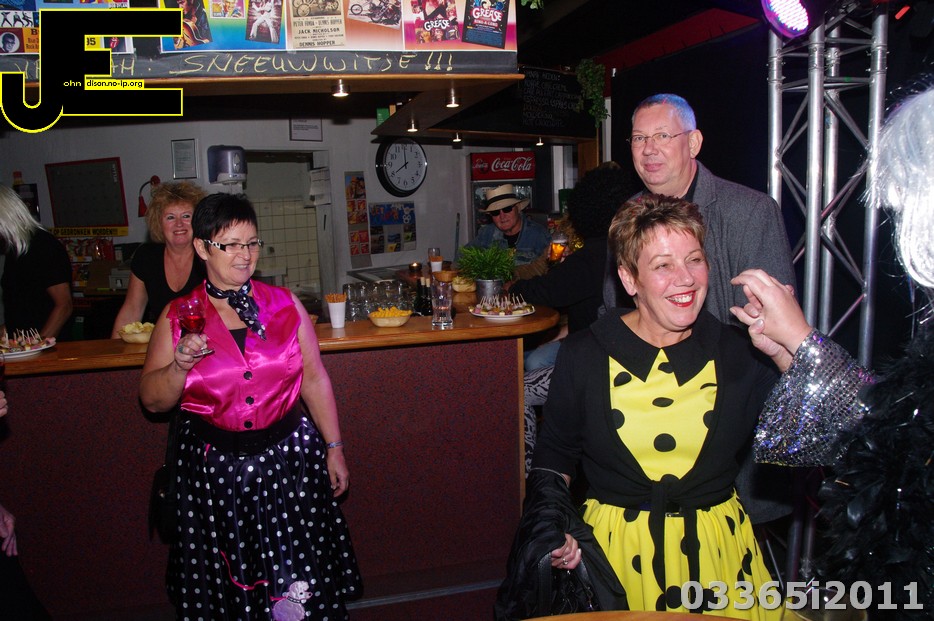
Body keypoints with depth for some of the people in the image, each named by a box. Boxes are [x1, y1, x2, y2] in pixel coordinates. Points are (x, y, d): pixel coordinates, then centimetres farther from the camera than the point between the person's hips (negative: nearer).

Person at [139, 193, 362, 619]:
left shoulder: (284, 304, 2)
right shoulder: (177, 317, -1)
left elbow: (315, 380, 4)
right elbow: (152, 400, 1)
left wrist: (334, 449, 4)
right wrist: (181, 364, -18)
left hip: (289, 456, 1)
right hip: (215, 467, 0)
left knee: (299, 580, 6)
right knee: (230, 584, 12)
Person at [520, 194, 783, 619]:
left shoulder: (739, 353, -4)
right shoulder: (583, 356, -7)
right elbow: (554, 454, 4)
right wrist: (553, 528, -11)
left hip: (719, 544, 2)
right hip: (617, 547, -1)